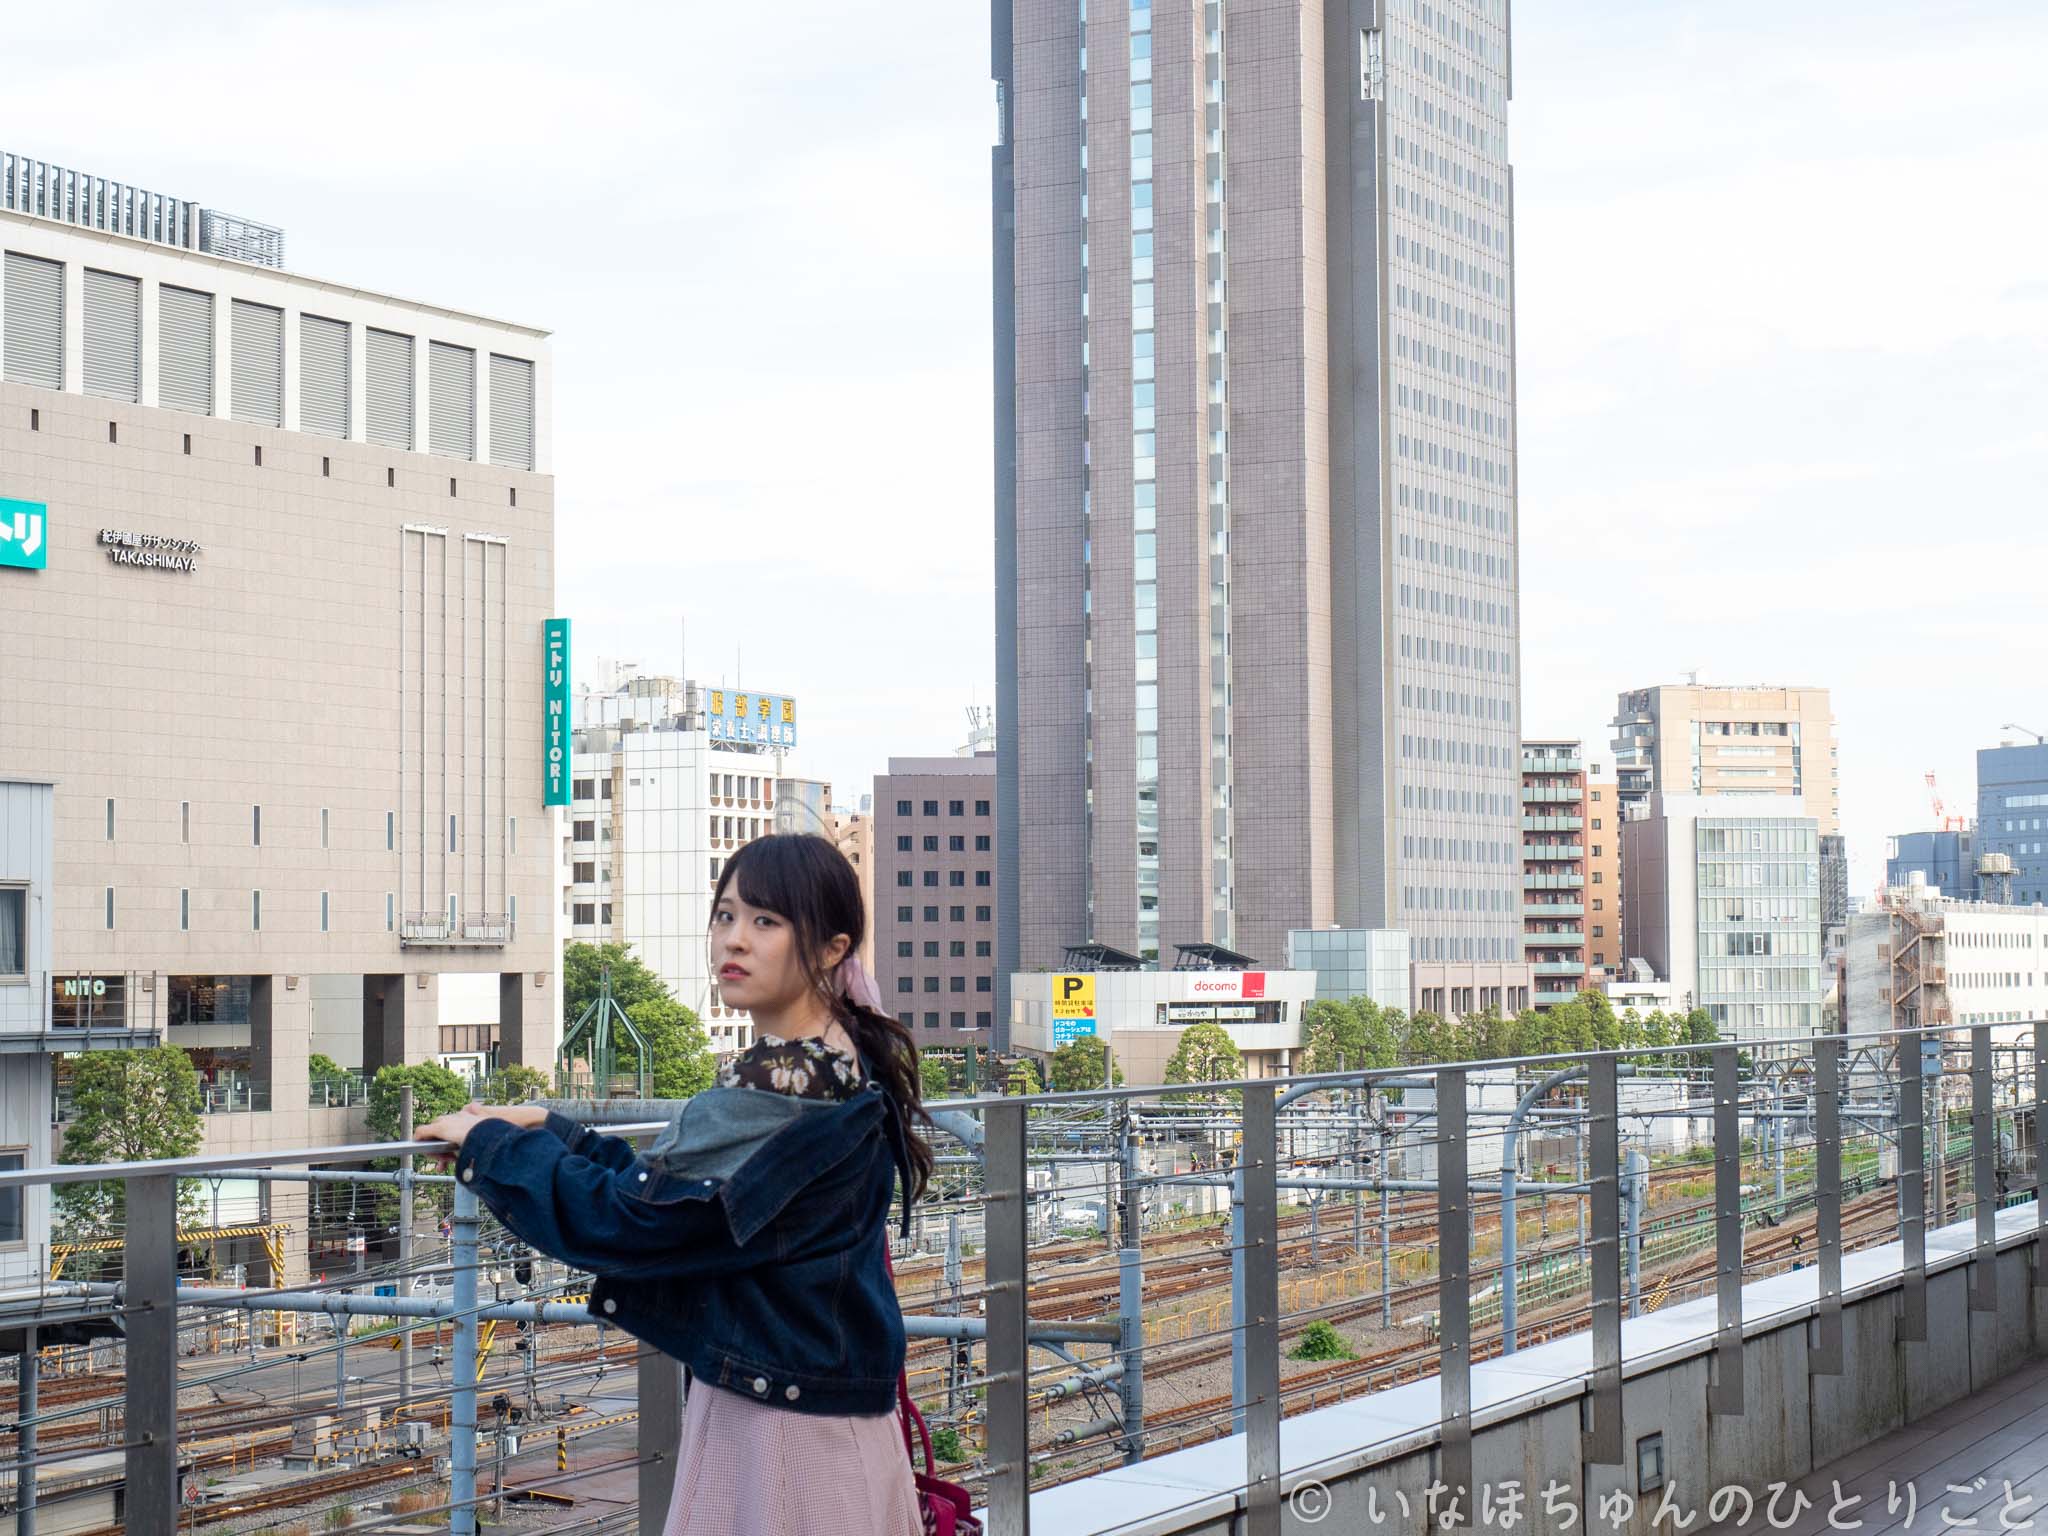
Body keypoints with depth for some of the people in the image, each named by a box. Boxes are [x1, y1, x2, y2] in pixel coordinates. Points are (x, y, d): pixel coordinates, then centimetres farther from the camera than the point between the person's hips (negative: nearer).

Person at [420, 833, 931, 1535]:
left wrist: (489, 1144, -6)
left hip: (775, 1424, -10)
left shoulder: (784, 1082, -20)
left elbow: (629, 1218, -20)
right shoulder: (842, 1062, 10)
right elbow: (680, 1186, 15)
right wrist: (552, 1130, 9)